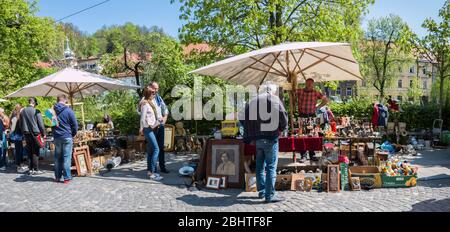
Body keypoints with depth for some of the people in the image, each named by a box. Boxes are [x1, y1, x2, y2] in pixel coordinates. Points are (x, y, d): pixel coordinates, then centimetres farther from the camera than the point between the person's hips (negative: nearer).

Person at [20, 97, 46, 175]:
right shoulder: (36, 111, -11)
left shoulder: (22, 111, 7)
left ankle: (30, 169, 15)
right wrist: (44, 133, -1)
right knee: (35, 152, 0)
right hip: (35, 133, -5)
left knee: (29, 152, 12)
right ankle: (35, 169, 2)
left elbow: (20, 124, 15)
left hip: (26, 134, 5)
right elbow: (41, 124, -10)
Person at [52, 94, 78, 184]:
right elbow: (75, 124, -7)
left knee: (57, 157, 13)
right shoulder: (68, 110, -10)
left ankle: (57, 177, 18)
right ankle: (67, 177, 1)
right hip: (67, 137, -4)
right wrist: (73, 134, 8)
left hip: (56, 137, 4)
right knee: (66, 157, -1)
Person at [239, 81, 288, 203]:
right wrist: (282, 127, 5)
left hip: (257, 138, 6)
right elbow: (282, 115, -14)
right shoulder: (274, 99, -2)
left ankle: (262, 191, 25)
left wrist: (249, 136, 15)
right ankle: (270, 195, -1)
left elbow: (242, 117, 11)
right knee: (271, 167, -2)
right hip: (270, 137, -5)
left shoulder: (252, 101, 14)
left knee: (260, 166, 16)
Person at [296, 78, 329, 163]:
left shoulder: (316, 93, 4)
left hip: (312, 116, 1)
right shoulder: (299, 91, 3)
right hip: (302, 116, 0)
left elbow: (326, 100, 11)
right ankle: (303, 156, 5)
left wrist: (318, 107, 3)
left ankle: (312, 155, 15)